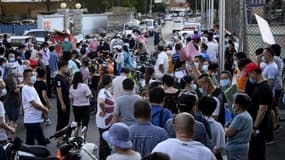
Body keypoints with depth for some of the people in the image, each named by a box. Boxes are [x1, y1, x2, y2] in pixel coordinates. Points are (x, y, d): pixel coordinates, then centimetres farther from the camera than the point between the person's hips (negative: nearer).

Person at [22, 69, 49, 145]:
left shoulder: (31, 88, 16)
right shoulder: (26, 88, -15)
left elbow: (38, 102, 20)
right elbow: (34, 104, -21)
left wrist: (43, 109, 1)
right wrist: (45, 109, -7)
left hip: (37, 120, 10)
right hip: (31, 121, -10)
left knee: (42, 142, 16)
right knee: (30, 143, -2)